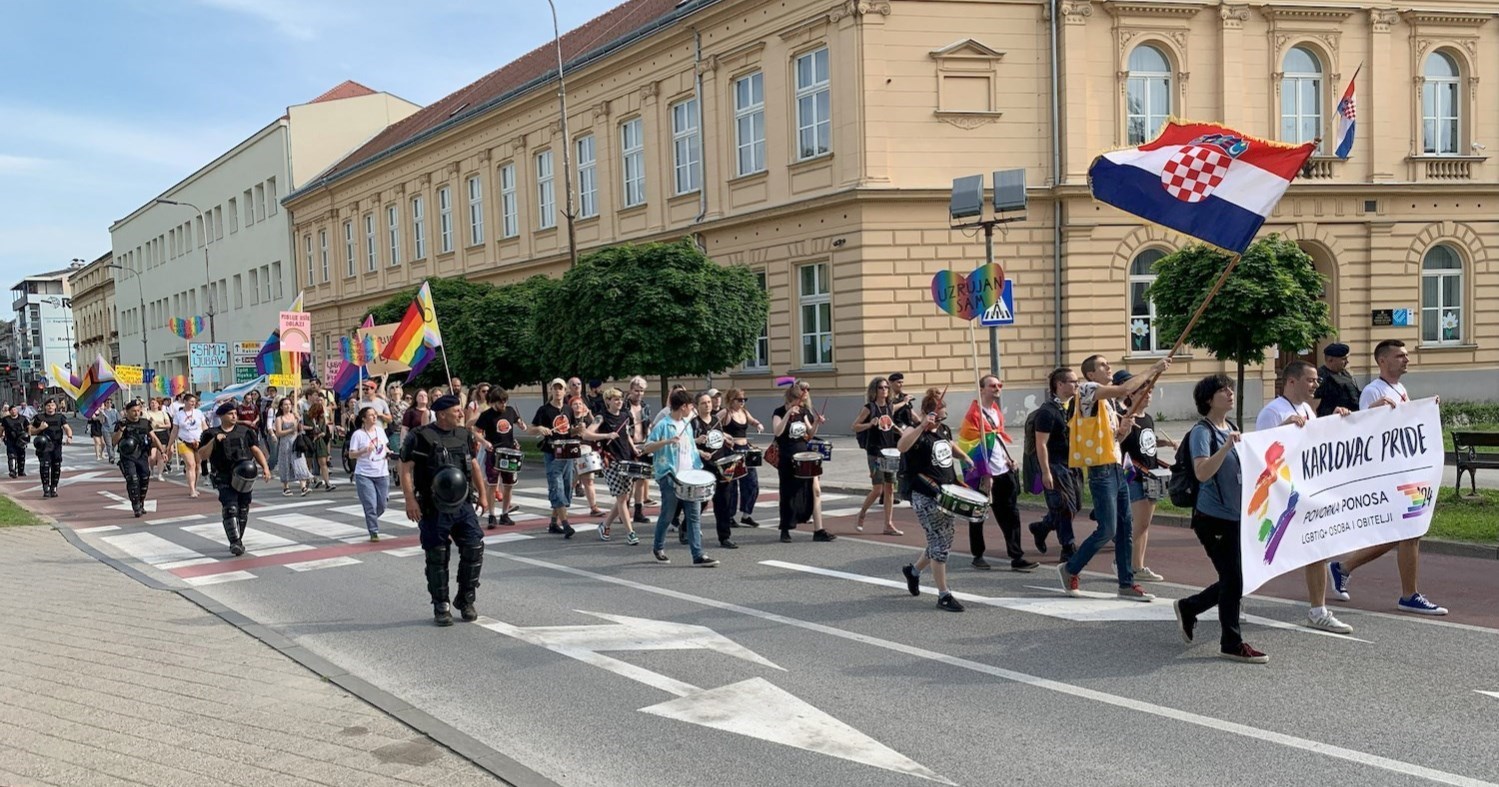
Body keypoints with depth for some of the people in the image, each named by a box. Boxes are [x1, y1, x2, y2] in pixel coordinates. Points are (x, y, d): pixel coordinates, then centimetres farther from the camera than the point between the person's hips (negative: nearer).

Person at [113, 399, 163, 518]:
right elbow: (114, 441, -9)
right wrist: (121, 429, -22)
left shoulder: (145, 423, 9)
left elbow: (154, 438, 12)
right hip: (128, 458, -4)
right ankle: (136, 507, -10)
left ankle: (141, 505, 21)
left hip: (142, 456, 4)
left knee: (144, 480, 3)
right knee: (133, 480, -16)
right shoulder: (121, 424, -2)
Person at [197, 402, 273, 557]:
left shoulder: (245, 431, 13)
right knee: (230, 508, -18)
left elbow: (256, 450, 11)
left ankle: (238, 541, 22)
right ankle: (235, 542, -20)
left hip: (244, 477, 3)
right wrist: (214, 441, -13)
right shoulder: (211, 434, 7)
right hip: (224, 479, -3)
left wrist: (265, 467, -2)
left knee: (243, 510, 7)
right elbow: (202, 456, 0)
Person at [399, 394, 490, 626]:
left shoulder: (465, 436, 11)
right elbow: (406, 469, -10)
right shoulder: (421, 437, -8)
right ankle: (441, 607, 15)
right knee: (437, 557, 3)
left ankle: (466, 600, 17)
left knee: (474, 548, -2)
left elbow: (474, 465, 21)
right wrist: (410, 500, -17)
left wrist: (483, 493, 19)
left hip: (462, 505, 5)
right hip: (433, 509, -5)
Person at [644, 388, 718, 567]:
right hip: (670, 476, -6)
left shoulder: (687, 424, 13)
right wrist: (667, 441, -26)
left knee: (694, 514, 0)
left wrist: (699, 467, 12)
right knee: (667, 515, 5)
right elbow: (647, 448, -12)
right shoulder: (663, 425, -8)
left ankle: (698, 555, -1)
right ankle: (658, 548, 28)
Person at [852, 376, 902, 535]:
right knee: (877, 489, -6)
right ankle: (860, 517, 15)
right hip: (875, 452, -6)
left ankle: (889, 524, 9)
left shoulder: (890, 407, 8)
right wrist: (870, 424, -25)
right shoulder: (869, 408, -8)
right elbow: (855, 427, -9)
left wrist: (900, 432, 7)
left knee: (890, 488, 4)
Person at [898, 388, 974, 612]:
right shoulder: (916, 431, -12)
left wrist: (963, 457, 14)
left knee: (944, 541, 15)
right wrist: (922, 426, -41)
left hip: (947, 494, 8)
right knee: (940, 543, -7)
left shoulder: (944, 430, 11)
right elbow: (901, 447, -34)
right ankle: (944, 595, 2)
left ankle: (913, 570, 38)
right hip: (925, 497, -8)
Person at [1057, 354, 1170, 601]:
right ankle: (1070, 569, 8)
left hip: (1117, 469, 9)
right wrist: (1154, 369, -15)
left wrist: (1123, 428, 2)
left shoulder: (1106, 400, 20)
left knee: (1125, 529, 8)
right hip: (1101, 470, -9)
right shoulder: (1087, 389, -8)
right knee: (1107, 529, -8)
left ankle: (1127, 583, 12)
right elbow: (1124, 389, -22)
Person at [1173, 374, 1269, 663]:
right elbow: (1202, 473, -27)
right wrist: (1226, 447, -35)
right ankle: (1232, 643, 10)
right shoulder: (1202, 432, -12)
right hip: (1214, 517, -8)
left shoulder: (1231, 428, 12)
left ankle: (1188, 608, 30)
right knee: (1233, 579, -4)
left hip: (1236, 516, 8)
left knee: (1232, 580, 11)